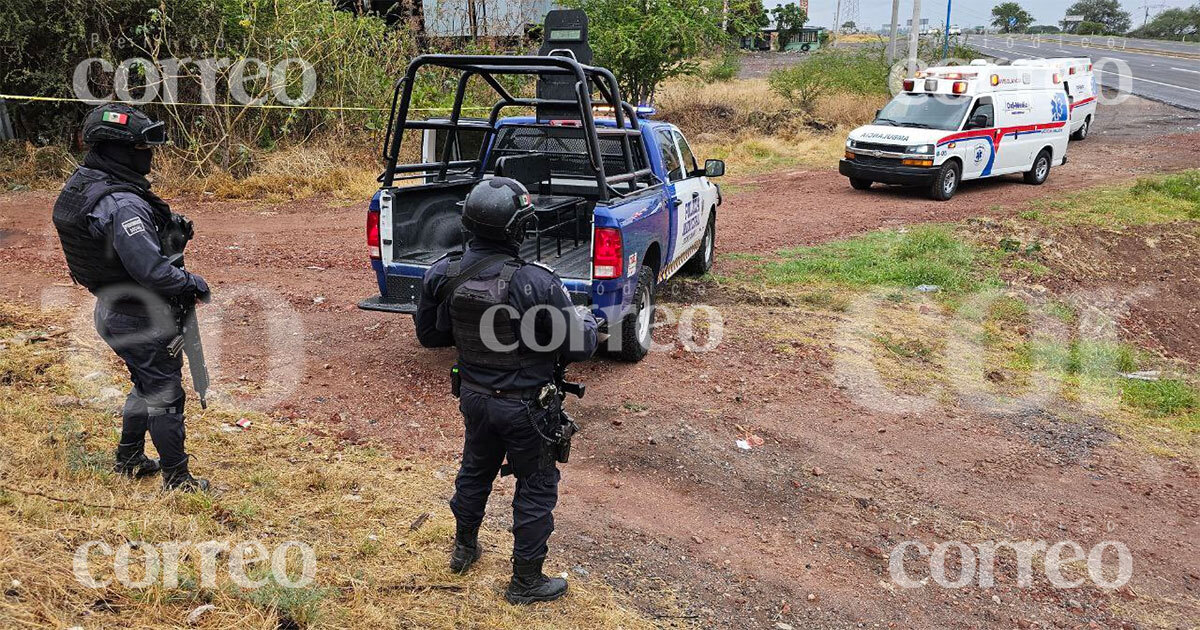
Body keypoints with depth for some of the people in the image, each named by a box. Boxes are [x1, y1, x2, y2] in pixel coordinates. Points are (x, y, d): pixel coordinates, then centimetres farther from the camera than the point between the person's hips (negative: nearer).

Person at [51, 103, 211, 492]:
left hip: (111, 310, 10)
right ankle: (177, 479, 18)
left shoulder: (81, 184, 2)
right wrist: (193, 284, -14)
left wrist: (165, 223, 3)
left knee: (146, 384, 26)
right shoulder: (123, 205, -29)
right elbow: (152, 272, -30)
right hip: (139, 320, -10)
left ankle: (129, 460, 41)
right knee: (165, 394, 5)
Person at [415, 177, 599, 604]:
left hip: (474, 396, 6)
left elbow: (429, 335, 3)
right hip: (525, 407, -5)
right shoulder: (534, 283, -28)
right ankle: (526, 581, 26)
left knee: (476, 470, 28)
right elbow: (580, 346, -19)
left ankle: (464, 548, 49)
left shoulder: (442, 275, -11)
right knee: (536, 488, 13)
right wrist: (587, 320, 3)